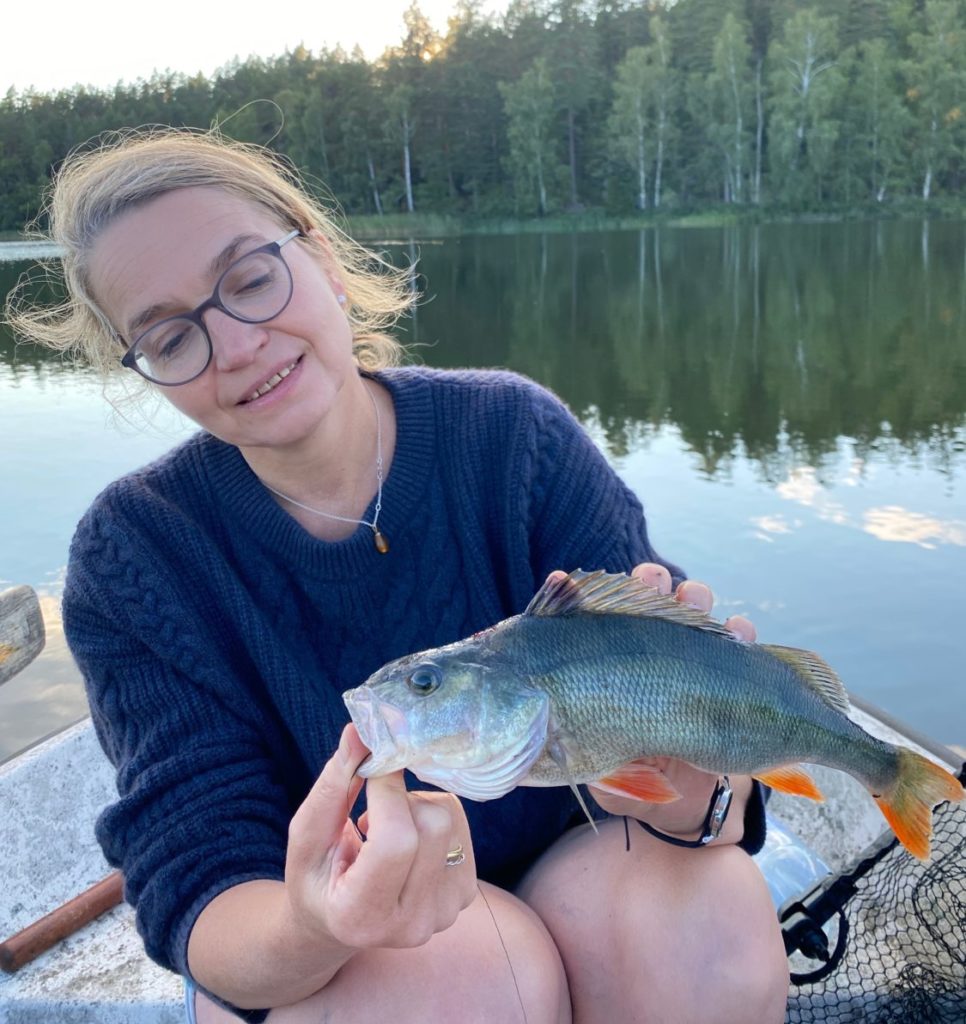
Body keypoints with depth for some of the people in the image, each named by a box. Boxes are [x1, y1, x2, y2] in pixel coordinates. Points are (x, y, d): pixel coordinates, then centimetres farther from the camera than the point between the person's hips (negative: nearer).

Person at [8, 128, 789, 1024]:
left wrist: (689, 798, -41)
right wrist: (304, 932, -41)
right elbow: (195, 879, -18)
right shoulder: (135, 551, -14)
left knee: (712, 935, -29)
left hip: (566, 862, 1)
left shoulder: (512, 435, -15)